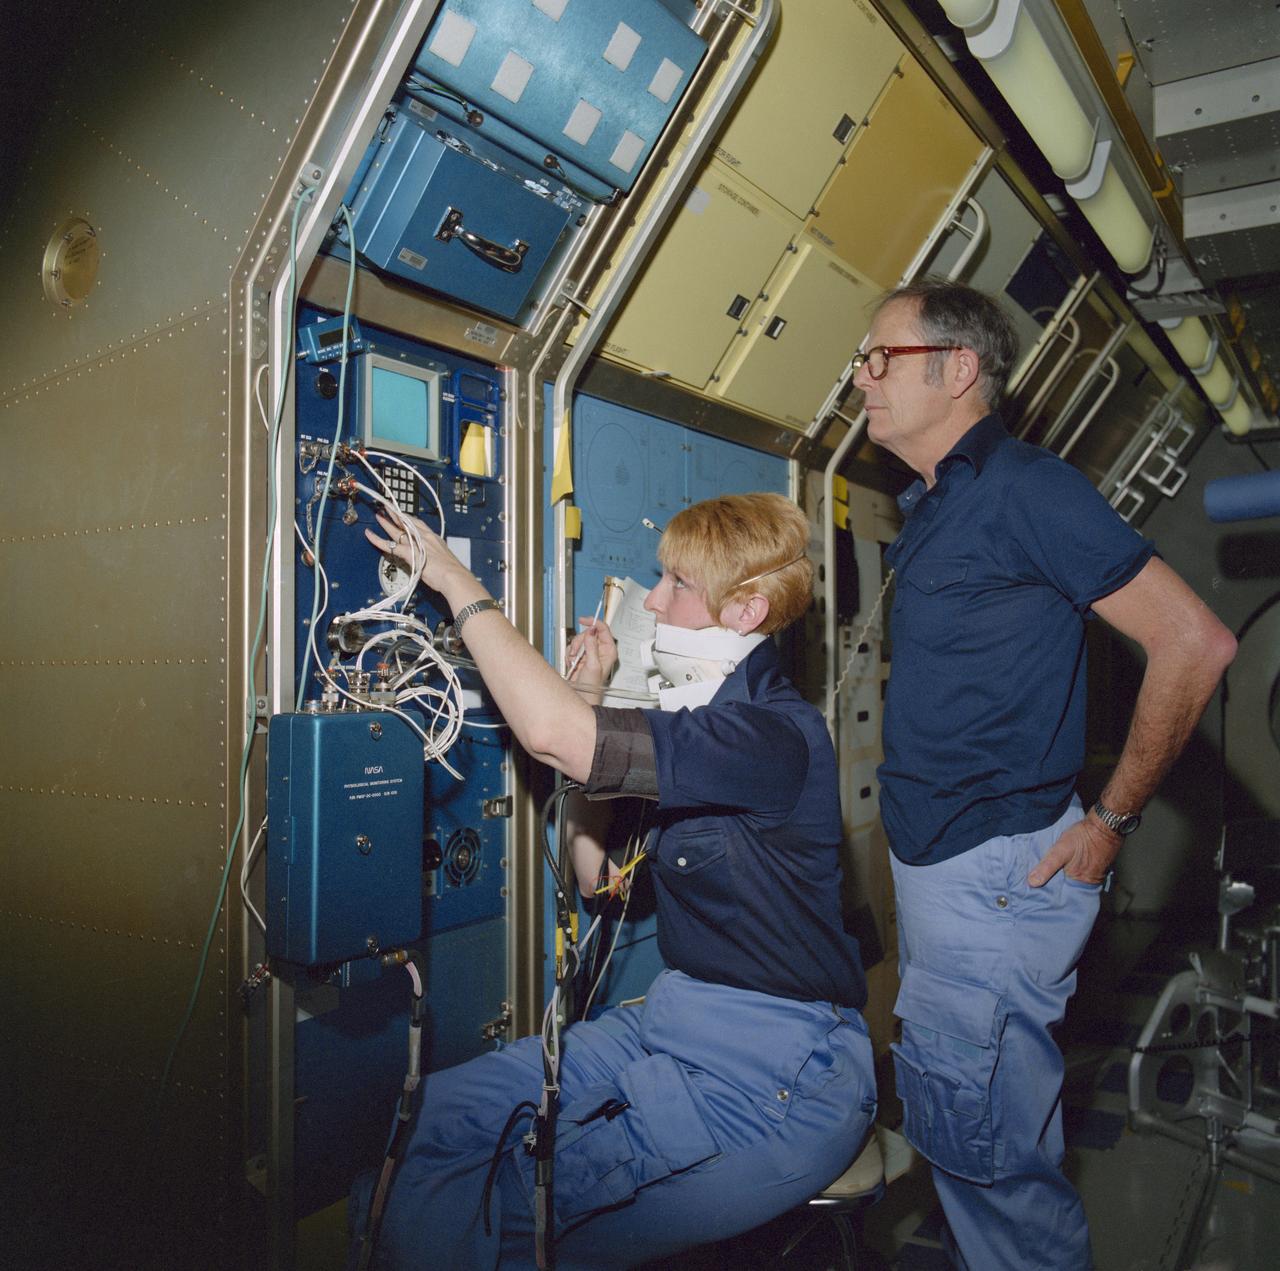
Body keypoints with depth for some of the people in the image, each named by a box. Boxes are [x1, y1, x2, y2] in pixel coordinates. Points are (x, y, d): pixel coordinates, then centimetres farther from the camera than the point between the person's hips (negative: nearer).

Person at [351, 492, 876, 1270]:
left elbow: (550, 732, -31)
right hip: (677, 1022, 8)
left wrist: (463, 588, -16)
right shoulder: (705, 719, 11)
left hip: (778, 1076, -8)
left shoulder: (775, 734, -20)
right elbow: (596, 869, 13)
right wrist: (592, 690, 6)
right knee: (420, 1126, -4)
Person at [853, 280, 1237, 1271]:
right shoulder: (934, 506, 13)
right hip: (936, 863, 9)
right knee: (960, 1129, 21)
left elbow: (1195, 642, -18)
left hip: (998, 875, -9)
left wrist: (1110, 818, -14)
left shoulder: (1022, 487, -15)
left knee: (983, 1147, 3)